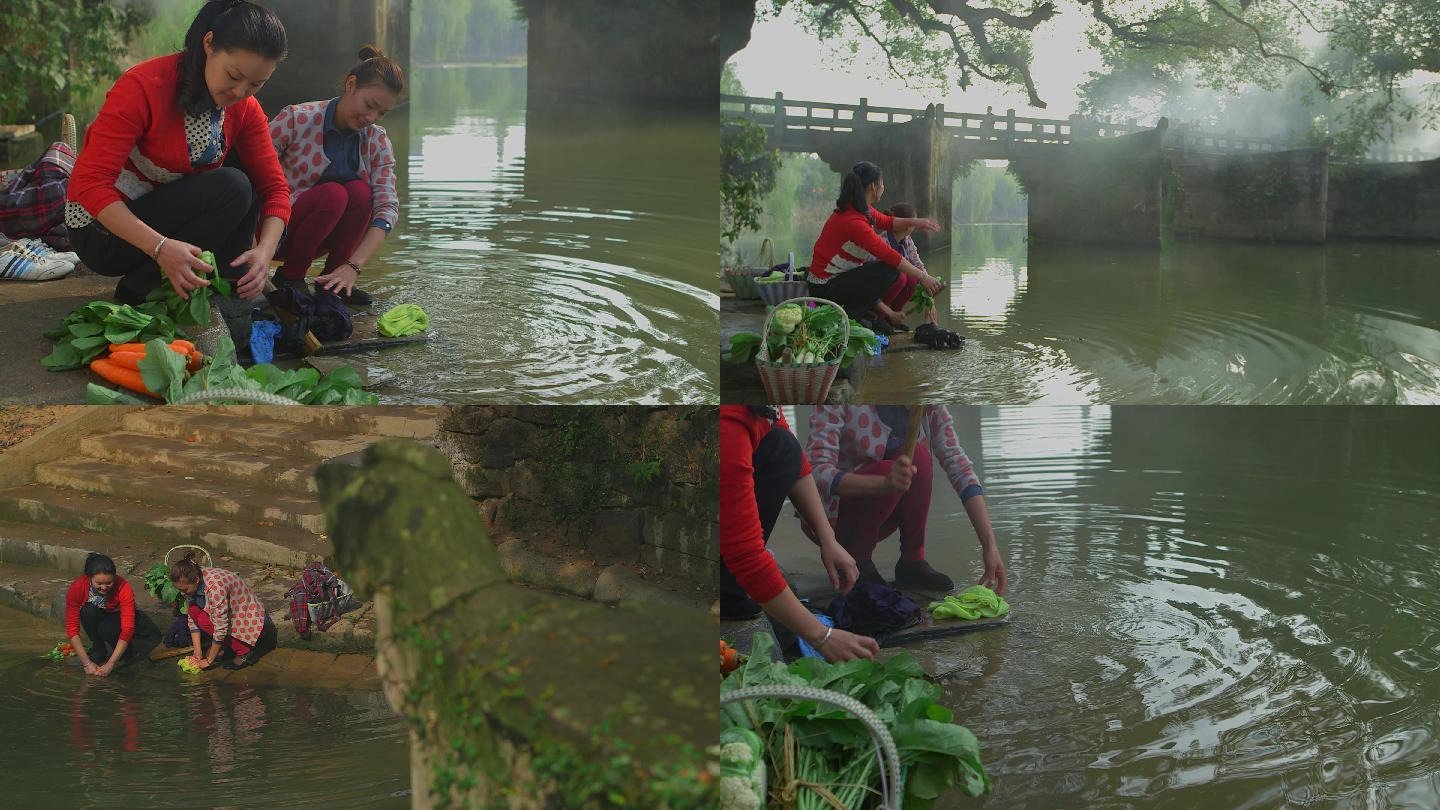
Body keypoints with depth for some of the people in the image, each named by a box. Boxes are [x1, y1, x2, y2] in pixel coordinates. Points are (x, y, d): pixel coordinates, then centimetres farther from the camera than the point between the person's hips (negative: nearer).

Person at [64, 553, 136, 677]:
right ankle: (98, 648, -11)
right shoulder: (77, 588, -31)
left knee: (106, 629, -35)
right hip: (95, 619, 2)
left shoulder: (123, 588, -34)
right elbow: (72, 628, -29)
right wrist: (87, 663, -35)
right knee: (89, 611, -33)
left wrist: (110, 664, -42)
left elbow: (128, 629, -35)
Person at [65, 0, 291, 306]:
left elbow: (273, 186, -3)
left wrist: (265, 250, -25)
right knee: (231, 187, -24)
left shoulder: (245, 109, -4)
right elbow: (90, 183, -29)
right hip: (102, 229, -7)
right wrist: (160, 247, -41)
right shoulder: (144, 86, -24)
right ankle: (138, 291, -16)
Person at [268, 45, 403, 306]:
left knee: (361, 191, -26)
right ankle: (288, 278, -15)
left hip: (324, 235, 4)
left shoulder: (377, 142, -4)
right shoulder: (296, 120, -18)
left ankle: (330, 282, -11)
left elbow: (388, 206, -16)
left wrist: (353, 266, -32)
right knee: (334, 194, -32)